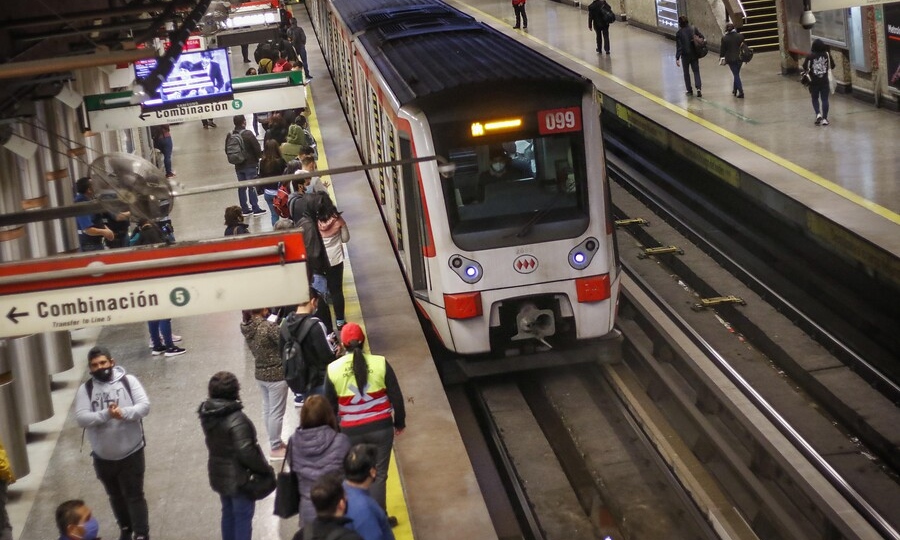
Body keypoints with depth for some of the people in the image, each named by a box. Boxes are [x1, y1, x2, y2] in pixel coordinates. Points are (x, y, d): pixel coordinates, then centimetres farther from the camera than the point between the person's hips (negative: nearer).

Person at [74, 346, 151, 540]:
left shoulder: (128, 381, -7)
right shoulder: (85, 389, -5)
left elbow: (144, 406, -14)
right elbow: (81, 418, -16)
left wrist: (124, 413, -32)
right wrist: (106, 414, -30)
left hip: (131, 452, -3)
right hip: (103, 456, 3)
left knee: (134, 496, 2)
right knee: (116, 496, 20)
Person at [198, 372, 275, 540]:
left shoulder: (207, 414, -3)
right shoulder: (236, 419, -28)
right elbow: (246, 452, -29)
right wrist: (266, 469, -15)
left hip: (219, 474, 8)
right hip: (239, 477, -8)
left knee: (228, 513, 22)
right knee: (243, 516, 5)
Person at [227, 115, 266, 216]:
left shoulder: (230, 135, 0)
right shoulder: (248, 134, -17)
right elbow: (257, 148, -16)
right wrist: (260, 156, 5)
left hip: (238, 166, 5)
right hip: (250, 165, -5)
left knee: (241, 187, 11)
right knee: (252, 187, 0)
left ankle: (244, 209, 16)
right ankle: (255, 208, 4)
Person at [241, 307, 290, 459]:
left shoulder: (247, 328, -3)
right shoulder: (268, 327, -26)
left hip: (260, 373, 8)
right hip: (276, 374, -8)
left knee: (267, 409, 20)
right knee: (276, 412, 4)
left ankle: (274, 442, 33)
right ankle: (275, 447, 14)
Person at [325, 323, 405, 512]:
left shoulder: (333, 369, -6)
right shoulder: (380, 363, -8)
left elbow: (330, 404, 3)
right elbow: (396, 396, -2)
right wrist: (400, 422, 13)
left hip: (351, 431, 1)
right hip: (380, 427, -1)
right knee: (378, 474, 7)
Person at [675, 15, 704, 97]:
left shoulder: (679, 33, -14)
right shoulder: (693, 29, -4)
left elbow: (679, 47, -15)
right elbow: (702, 38, -2)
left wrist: (677, 58, -12)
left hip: (685, 56, -3)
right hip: (695, 54, 3)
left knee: (686, 73, 13)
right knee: (696, 71, 9)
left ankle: (689, 90, 18)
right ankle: (699, 88, -8)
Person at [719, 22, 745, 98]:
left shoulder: (724, 38, -10)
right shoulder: (740, 36, -2)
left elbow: (722, 49, -4)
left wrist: (721, 58, 10)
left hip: (731, 59, -3)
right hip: (739, 58, 3)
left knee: (736, 75, 1)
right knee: (736, 74, 19)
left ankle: (741, 92, -8)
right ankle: (734, 90, 28)